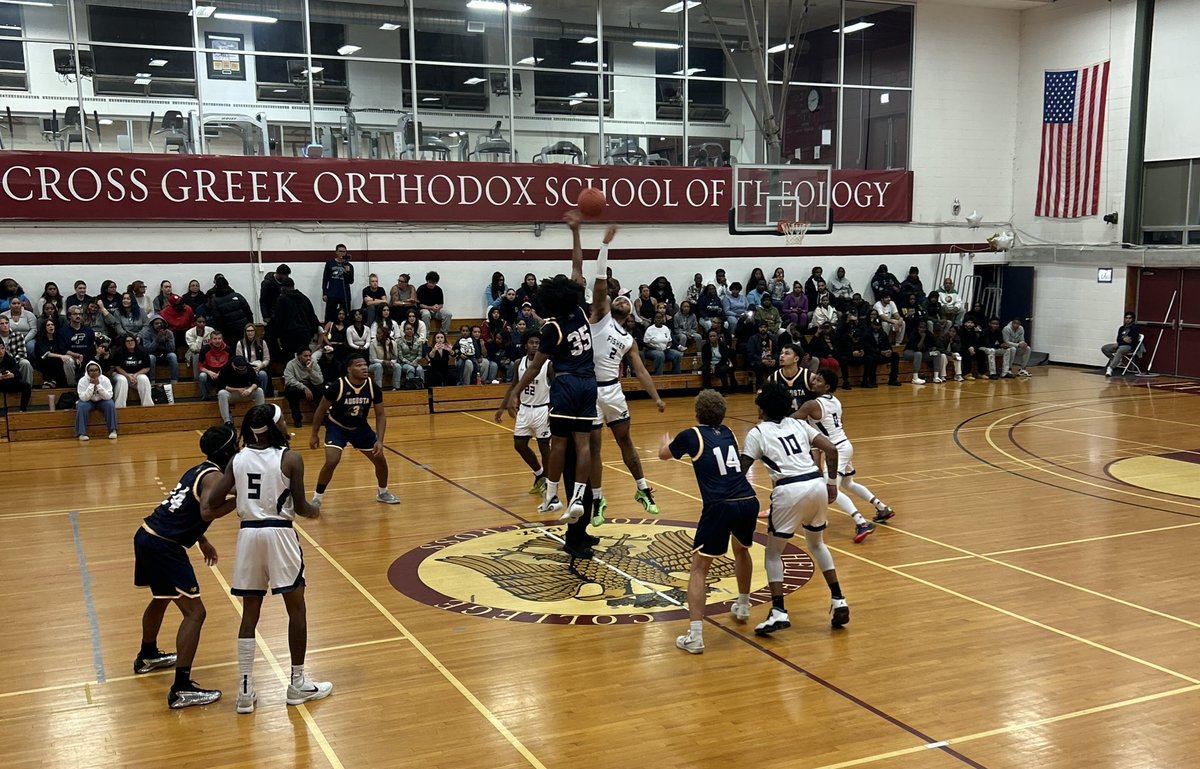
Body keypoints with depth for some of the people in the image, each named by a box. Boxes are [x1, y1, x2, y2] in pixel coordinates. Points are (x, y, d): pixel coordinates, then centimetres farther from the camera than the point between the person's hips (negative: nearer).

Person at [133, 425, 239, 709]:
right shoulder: (214, 477, -12)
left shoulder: (199, 470, 16)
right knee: (194, 612, -9)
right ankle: (181, 689, -12)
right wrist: (239, 499, -18)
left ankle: (147, 656, 55)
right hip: (164, 547, -10)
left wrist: (203, 542, 32)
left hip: (146, 536, 10)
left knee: (162, 598, 32)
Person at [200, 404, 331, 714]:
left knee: (250, 614, 12)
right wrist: (313, 511, 16)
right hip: (280, 534, -4)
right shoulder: (290, 459, -8)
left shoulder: (237, 460, 3)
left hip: (248, 535, 4)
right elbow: (300, 507, -6)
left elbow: (209, 510, -1)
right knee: (296, 609, 10)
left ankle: (245, 691, 13)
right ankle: (297, 684, 18)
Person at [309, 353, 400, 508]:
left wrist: (380, 441, -18)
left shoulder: (373, 388, -18)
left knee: (380, 460, 7)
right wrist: (315, 435, -7)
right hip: (337, 427, -4)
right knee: (331, 462, -22)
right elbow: (321, 410, -13)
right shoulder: (337, 387, -28)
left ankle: (383, 493, 33)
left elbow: (380, 415, -9)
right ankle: (317, 498, -3)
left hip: (360, 427, 4)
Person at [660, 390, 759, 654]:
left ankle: (695, 637, -7)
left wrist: (666, 440, 50)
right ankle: (743, 607, 48)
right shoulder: (728, 434, 18)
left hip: (720, 507, -5)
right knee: (742, 550, 35)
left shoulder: (692, 435, 6)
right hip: (749, 503, 5)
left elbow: (664, 454, 27)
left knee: (698, 570, 3)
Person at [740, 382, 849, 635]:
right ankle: (839, 601, 22)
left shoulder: (757, 433, 4)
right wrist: (832, 482, 17)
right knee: (817, 544, 28)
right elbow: (831, 449, 9)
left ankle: (778, 612, 0)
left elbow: (741, 469, -1)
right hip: (817, 484, 5)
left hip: (789, 490, -5)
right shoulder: (798, 424, 17)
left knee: (773, 552, 12)